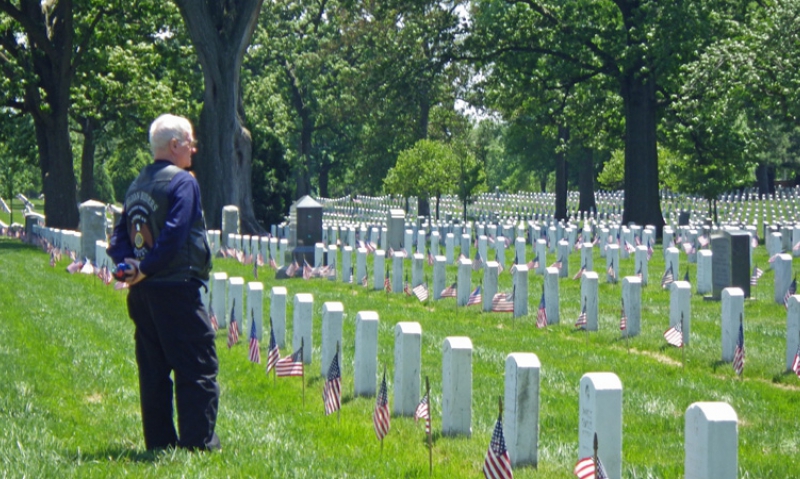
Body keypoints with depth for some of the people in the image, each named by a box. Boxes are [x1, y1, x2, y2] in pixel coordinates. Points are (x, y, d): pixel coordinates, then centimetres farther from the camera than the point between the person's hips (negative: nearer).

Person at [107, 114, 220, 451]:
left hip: (141, 294, 8)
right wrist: (146, 269, -11)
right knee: (197, 368, -3)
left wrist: (128, 264, -5)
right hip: (176, 290, -8)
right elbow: (174, 235, -19)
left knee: (153, 370, 10)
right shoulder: (182, 182, -10)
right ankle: (197, 442, -5)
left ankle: (159, 441, 13)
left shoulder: (137, 184, 15)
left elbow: (119, 236, 11)